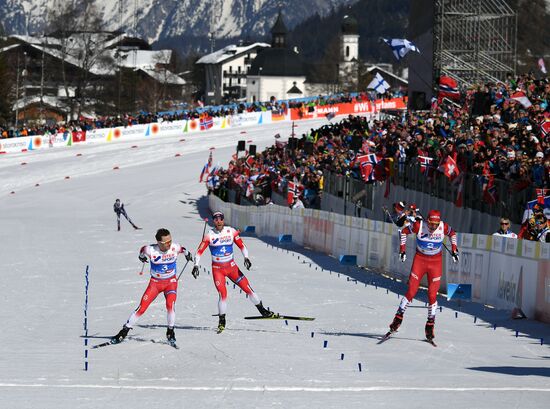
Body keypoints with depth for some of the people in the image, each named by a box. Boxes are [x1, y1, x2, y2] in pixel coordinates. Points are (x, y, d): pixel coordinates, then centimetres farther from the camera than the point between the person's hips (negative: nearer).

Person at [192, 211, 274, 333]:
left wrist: (246, 258, -9)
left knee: (247, 288, -2)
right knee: (223, 294, -16)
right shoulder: (209, 235, -8)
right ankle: (222, 321, 0)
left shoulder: (231, 232, -3)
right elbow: (199, 252, -4)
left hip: (231, 266, 2)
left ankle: (262, 310, 15)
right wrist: (196, 265, -14)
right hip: (217, 269, -2)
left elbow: (242, 246, 5)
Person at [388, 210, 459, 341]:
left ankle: (430, 326, 8)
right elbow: (403, 232, -2)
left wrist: (454, 250, 2)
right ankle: (398, 318, 8)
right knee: (411, 292, -7)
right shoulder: (419, 226, -19)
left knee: (432, 295, -3)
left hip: (436, 262, 1)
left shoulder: (443, 227, -15)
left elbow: (452, 234, 8)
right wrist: (402, 249, -5)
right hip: (420, 260, -1)